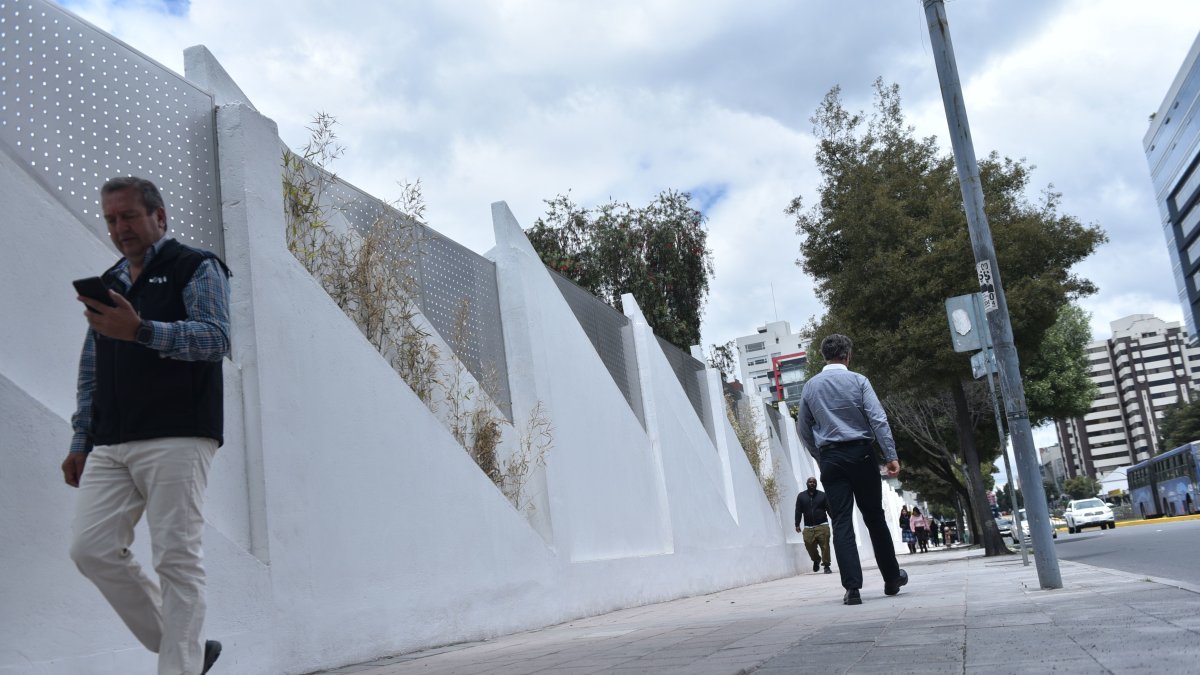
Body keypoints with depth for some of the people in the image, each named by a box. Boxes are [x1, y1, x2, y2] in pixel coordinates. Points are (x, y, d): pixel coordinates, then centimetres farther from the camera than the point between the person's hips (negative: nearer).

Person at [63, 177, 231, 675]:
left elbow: (216, 337, -12)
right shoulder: (107, 284, 24)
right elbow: (90, 372, 25)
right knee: (91, 549, -2)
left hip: (176, 438, -7)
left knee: (177, 558, -8)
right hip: (110, 445, 7)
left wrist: (141, 330, -24)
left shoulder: (196, 267, 5)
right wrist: (80, 441, 17)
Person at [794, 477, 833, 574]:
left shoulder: (822, 495, 8)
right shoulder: (801, 496, 10)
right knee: (810, 546, -4)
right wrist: (797, 524, 1)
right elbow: (798, 511, 7)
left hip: (822, 526, -1)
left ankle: (826, 566, 5)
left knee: (825, 546, -6)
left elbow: (829, 509, 6)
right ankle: (816, 560, 25)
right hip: (808, 528, 1)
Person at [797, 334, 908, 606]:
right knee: (875, 518, 11)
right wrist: (891, 456, -10)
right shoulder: (858, 380, -1)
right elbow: (878, 419, -10)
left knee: (841, 522, -2)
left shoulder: (810, 386, 8)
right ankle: (892, 578, 22)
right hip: (859, 453, -1)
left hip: (830, 459, 2)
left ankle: (852, 587, -10)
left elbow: (803, 429, 12)